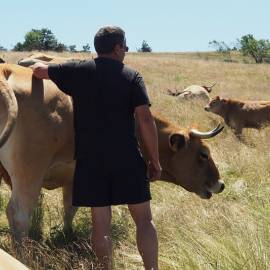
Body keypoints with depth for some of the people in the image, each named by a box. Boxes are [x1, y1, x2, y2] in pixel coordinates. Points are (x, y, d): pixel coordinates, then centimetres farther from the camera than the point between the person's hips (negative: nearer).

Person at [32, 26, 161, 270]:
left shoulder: (77, 71, 4)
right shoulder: (132, 76, -1)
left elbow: (39, 70, 17)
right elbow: (145, 119, -8)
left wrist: (39, 64, 41)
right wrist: (154, 161, -2)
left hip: (90, 159, 2)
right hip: (127, 159, -1)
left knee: (101, 222, 7)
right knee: (144, 219, 7)